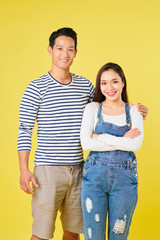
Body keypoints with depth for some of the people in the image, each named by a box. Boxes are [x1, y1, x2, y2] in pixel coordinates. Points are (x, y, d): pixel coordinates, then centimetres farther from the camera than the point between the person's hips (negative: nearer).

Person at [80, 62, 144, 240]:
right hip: (95, 176, 0)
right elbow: (86, 143, -9)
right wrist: (122, 141, -10)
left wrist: (101, 138, -10)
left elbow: (136, 144, -10)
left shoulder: (134, 111, 6)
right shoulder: (93, 108, 5)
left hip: (125, 178, 1)